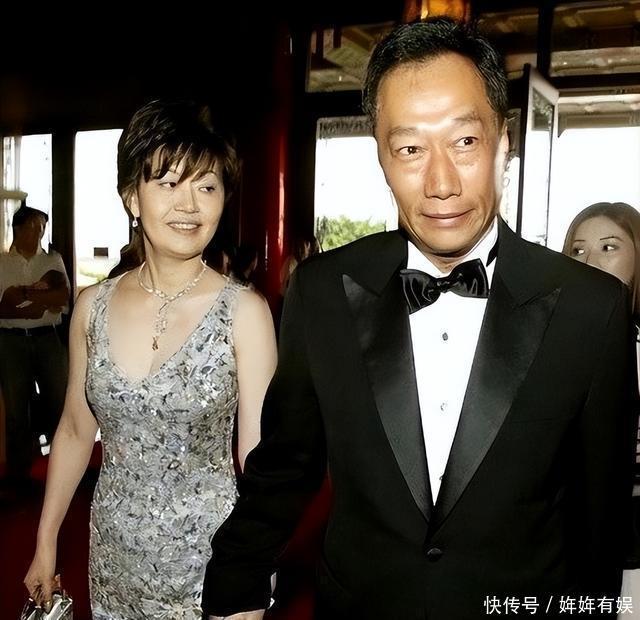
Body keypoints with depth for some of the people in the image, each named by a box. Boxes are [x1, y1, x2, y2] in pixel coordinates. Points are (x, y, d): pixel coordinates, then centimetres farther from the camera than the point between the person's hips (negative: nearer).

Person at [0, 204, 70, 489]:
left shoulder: (53, 260, 8)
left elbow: (63, 296, -7)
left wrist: (23, 293, -13)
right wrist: (41, 302, -13)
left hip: (48, 338, 1)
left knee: (59, 401, 5)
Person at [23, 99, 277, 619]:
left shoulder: (244, 312, -15)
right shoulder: (93, 306, -4)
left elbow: (257, 458, -11)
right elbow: (76, 430, 7)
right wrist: (46, 543, 12)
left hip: (209, 551, -3)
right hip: (114, 549, 4)